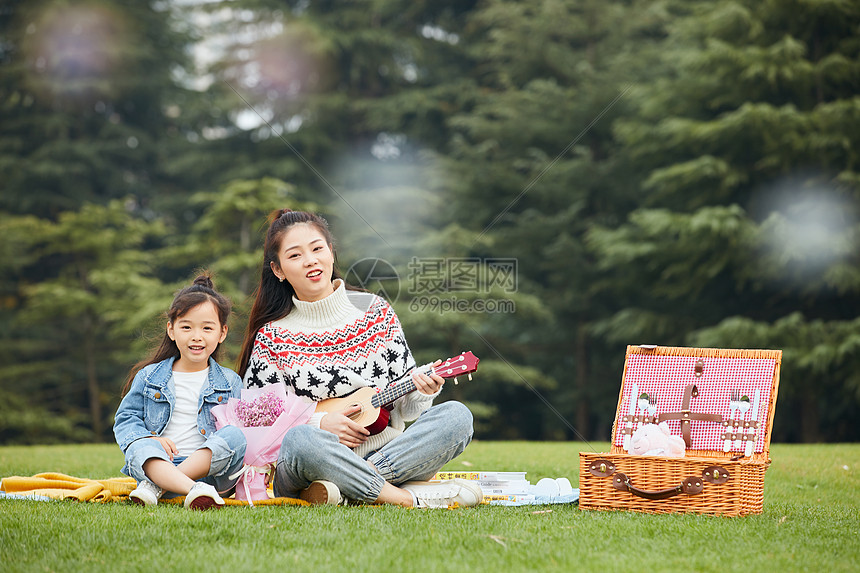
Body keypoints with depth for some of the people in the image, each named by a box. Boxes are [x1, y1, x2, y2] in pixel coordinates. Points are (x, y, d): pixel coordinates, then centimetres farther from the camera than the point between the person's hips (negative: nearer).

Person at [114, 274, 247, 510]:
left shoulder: (230, 382, 14)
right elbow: (126, 419, 14)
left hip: (211, 470, 0)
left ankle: (155, 485, -33)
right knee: (140, 447, -31)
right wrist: (149, 439, -8)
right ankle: (194, 490, -58)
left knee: (235, 435, -28)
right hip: (159, 464, 0)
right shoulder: (149, 377, 15)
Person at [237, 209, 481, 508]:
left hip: (385, 455, 4)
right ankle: (410, 498, -29)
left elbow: (404, 407, 13)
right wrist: (318, 423, -12)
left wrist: (421, 391, -10)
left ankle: (339, 492, -30)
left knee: (456, 416, -21)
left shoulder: (375, 311, 10)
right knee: (300, 440, -38)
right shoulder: (271, 338, 3)